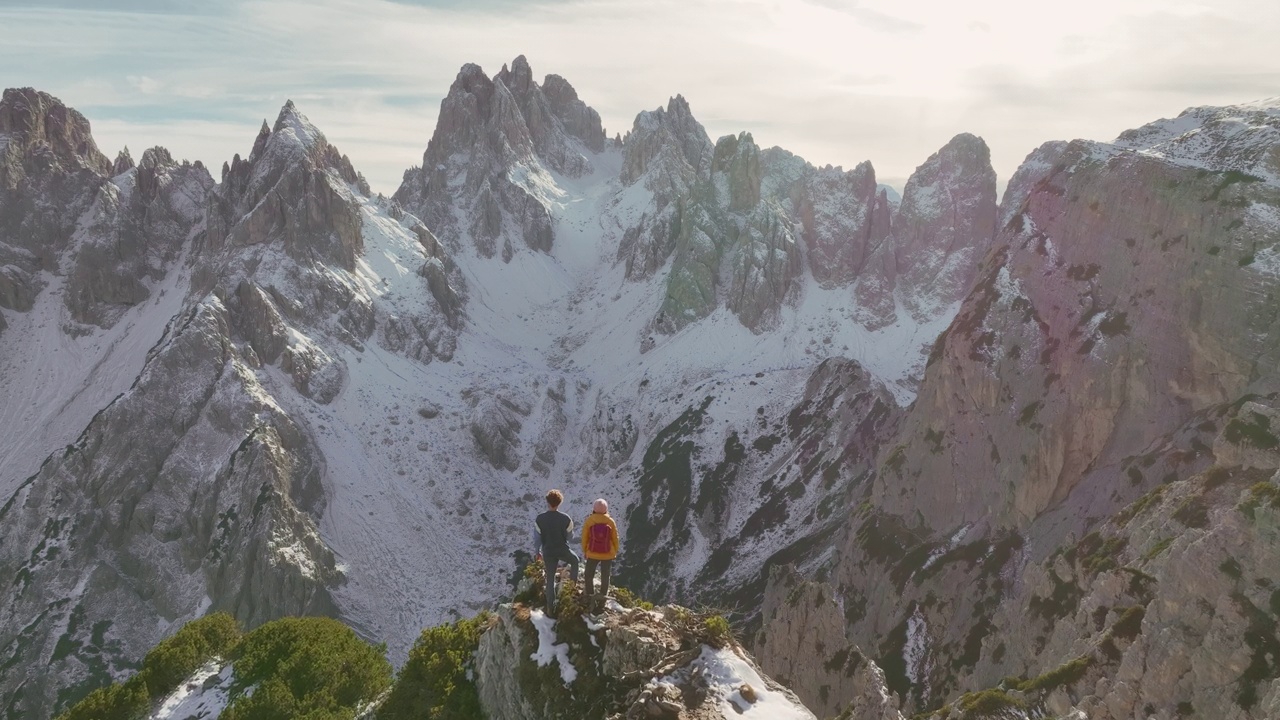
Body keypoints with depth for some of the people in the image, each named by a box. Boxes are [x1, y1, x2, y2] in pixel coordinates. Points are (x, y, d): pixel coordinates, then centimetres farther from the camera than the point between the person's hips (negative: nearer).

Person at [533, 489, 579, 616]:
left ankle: (550, 607, 18)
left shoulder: (540, 519, -13)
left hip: (548, 552, 2)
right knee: (575, 561, 32)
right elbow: (570, 535, -1)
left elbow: (537, 537, -4)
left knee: (550, 578, 14)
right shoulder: (565, 518, -16)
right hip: (563, 550, -2)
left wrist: (538, 552, 10)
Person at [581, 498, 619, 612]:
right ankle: (601, 603, 17)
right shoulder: (610, 522, -10)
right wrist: (615, 552, 14)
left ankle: (590, 600, 20)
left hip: (592, 554, -1)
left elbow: (584, 537, -5)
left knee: (589, 576, 18)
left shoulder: (589, 521, -12)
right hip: (608, 555, 1)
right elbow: (615, 538, -1)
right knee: (605, 578, 13)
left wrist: (584, 551, 10)